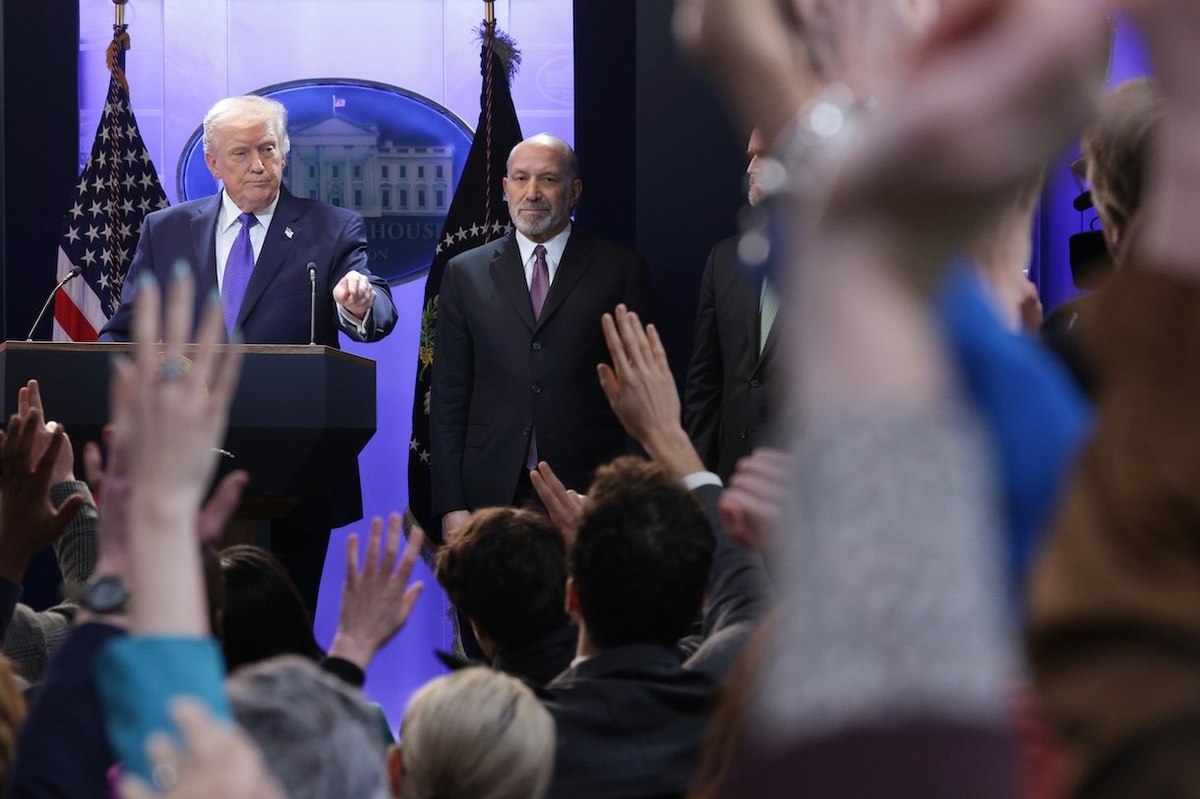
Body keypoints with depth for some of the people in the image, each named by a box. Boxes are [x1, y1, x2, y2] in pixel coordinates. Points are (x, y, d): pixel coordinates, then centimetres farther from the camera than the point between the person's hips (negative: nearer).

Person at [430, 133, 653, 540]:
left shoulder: (621, 271, 5)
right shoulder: (465, 273, 11)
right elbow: (449, 396, 9)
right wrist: (451, 504, 0)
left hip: (589, 491, -1)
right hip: (492, 492, 1)